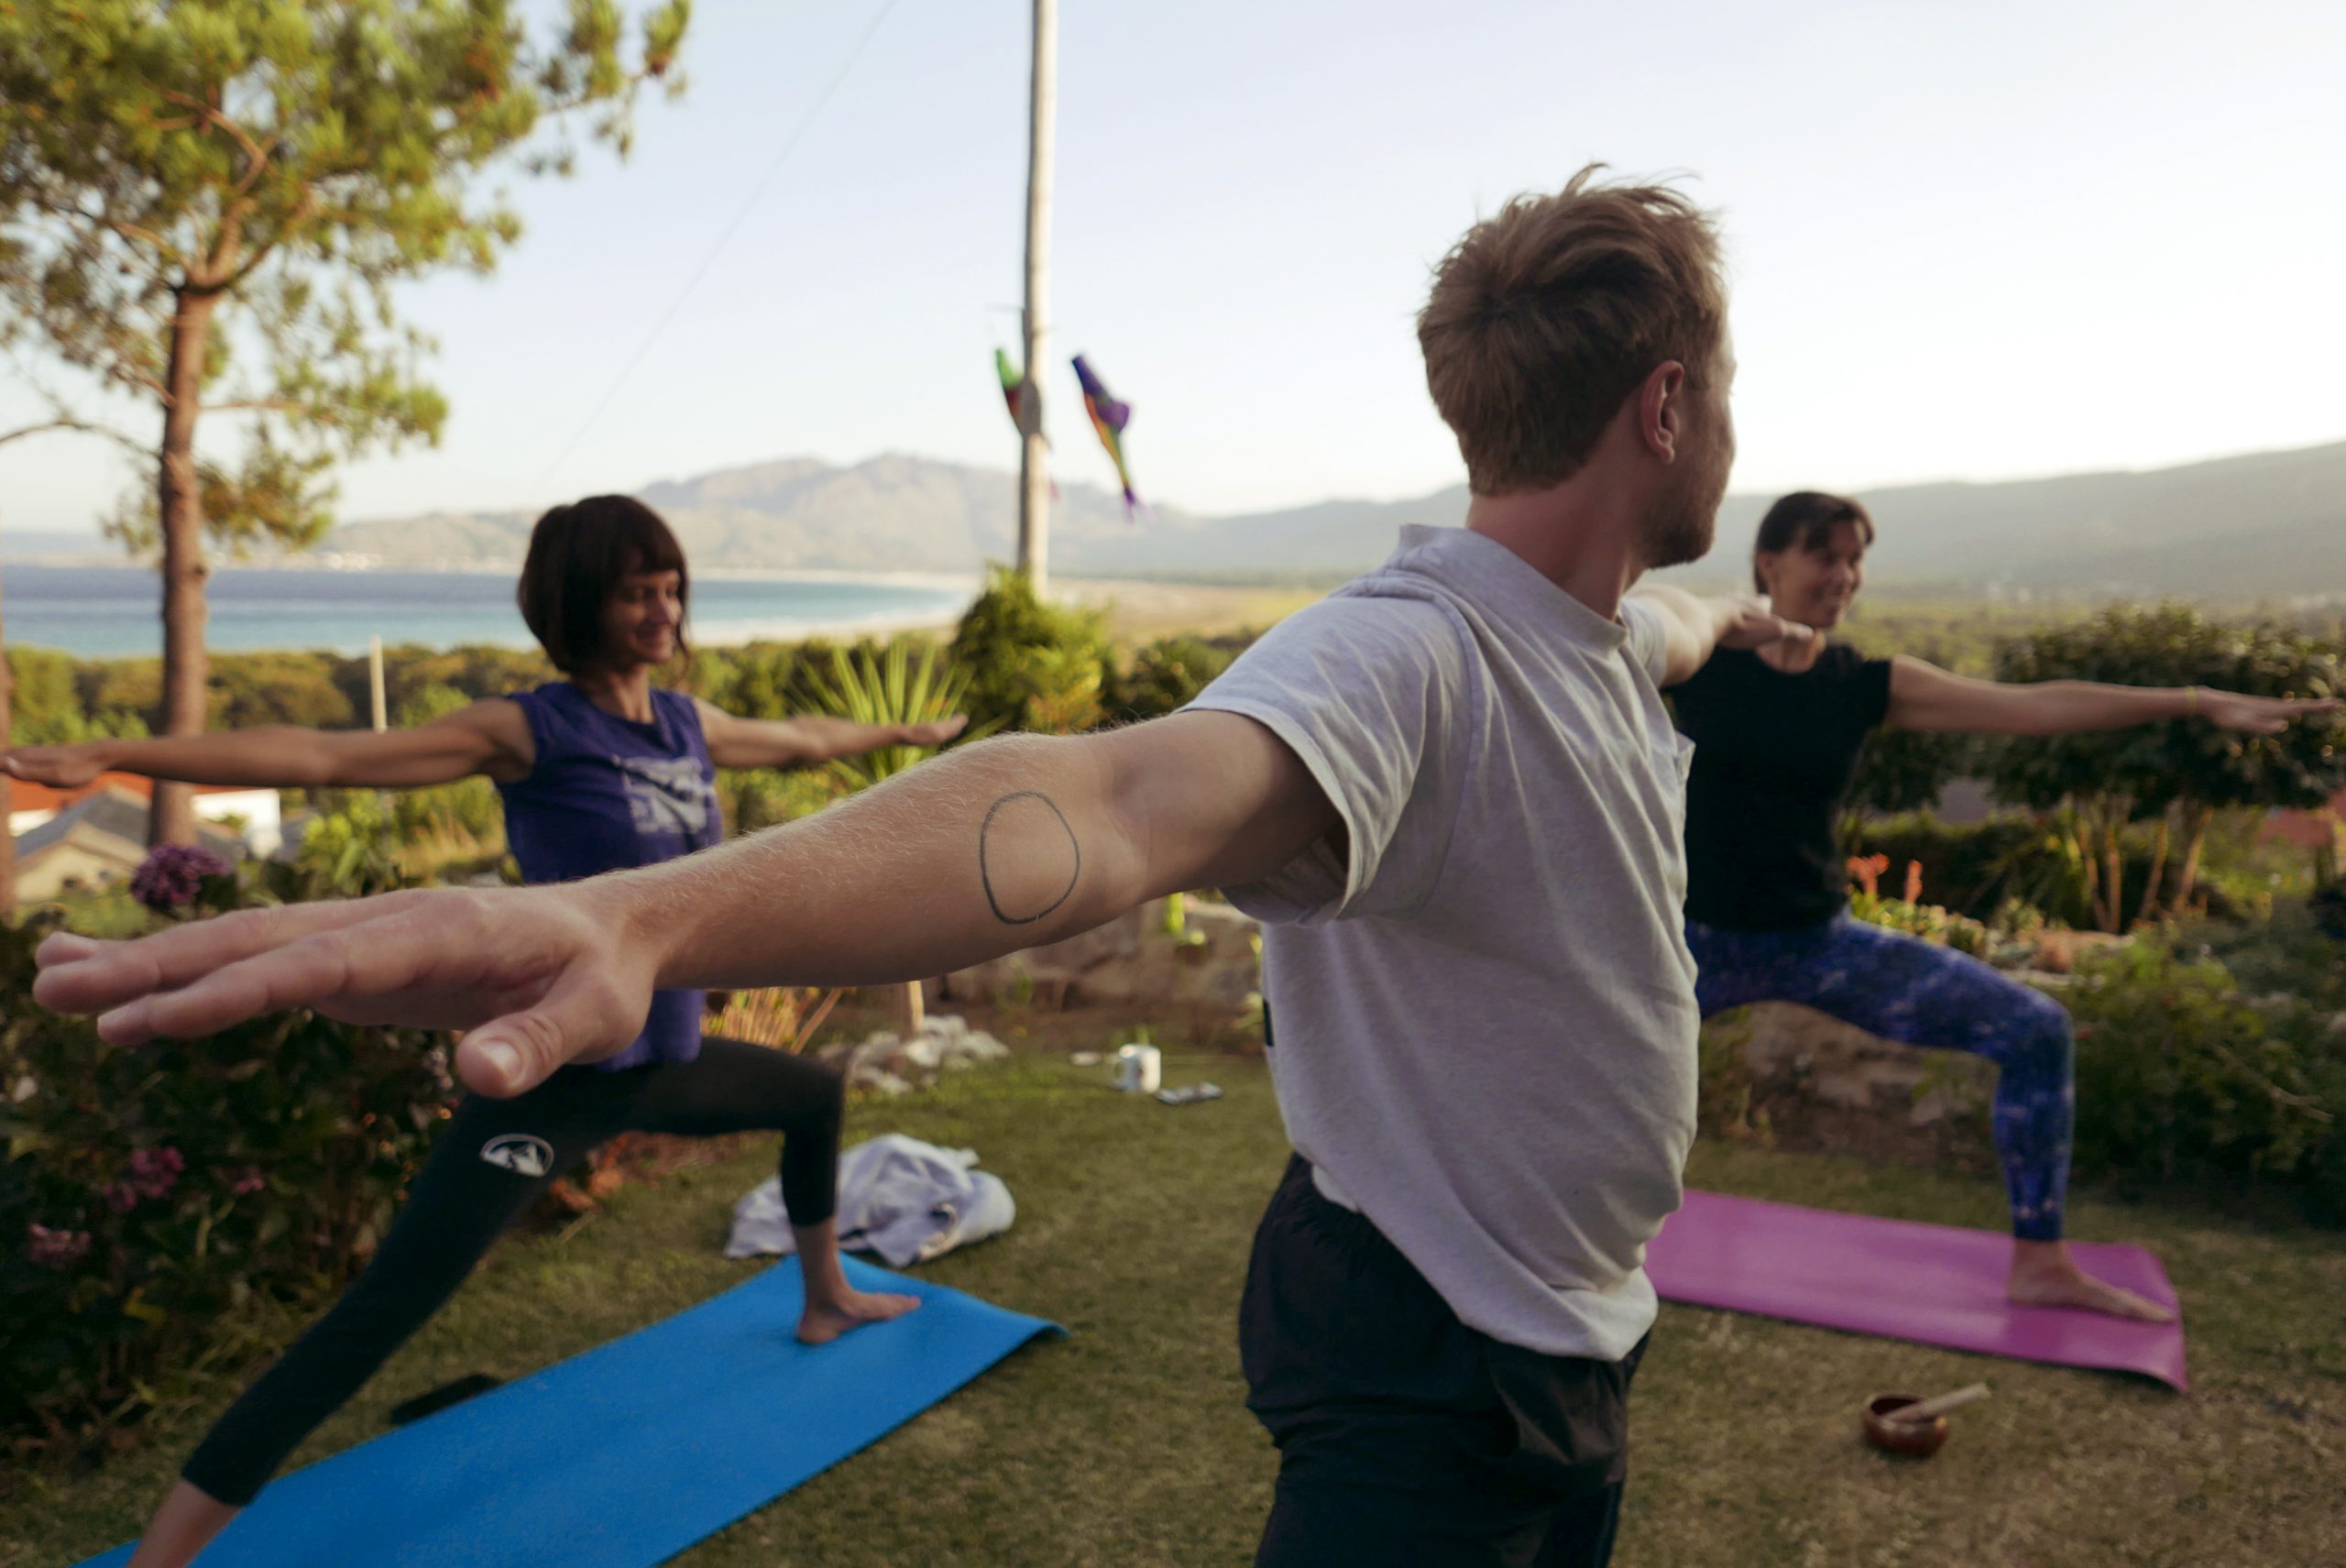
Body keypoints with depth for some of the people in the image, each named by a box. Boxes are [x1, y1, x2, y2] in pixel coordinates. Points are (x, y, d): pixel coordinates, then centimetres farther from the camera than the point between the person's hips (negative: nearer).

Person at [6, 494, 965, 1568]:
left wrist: (906, 733, 40)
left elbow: (801, 742, 24)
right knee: (377, 1319, -14)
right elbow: (323, 756, -22)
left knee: (816, 1096, 27)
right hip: (554, 1083, -8)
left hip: (668, 1066, 8)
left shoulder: (688, 725, 4)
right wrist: (108, 757, -31)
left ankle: (827, 1301, 52)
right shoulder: (530, 733, -14)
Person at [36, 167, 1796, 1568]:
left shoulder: (1608, 637, -1)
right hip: (1421, 1358, -9)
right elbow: (1117, 800, -50)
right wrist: (641, 912, -67)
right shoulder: (1406, 658, -31)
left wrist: (1727, 619, 48)